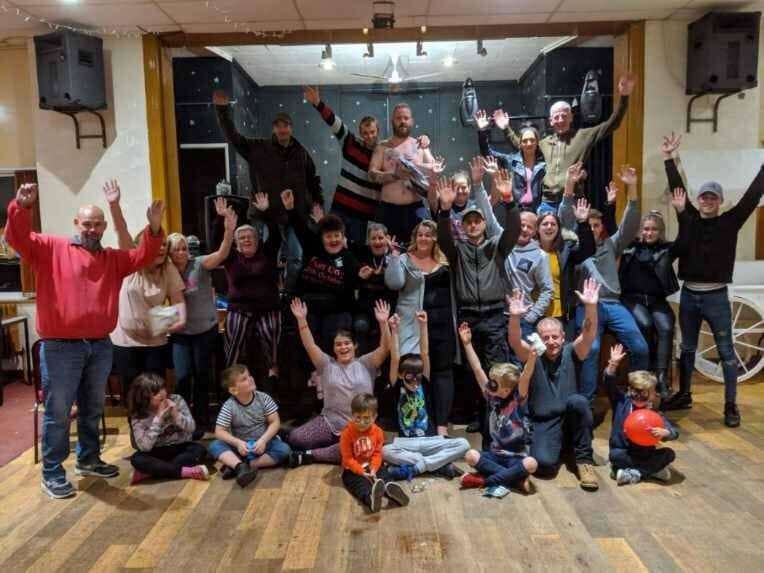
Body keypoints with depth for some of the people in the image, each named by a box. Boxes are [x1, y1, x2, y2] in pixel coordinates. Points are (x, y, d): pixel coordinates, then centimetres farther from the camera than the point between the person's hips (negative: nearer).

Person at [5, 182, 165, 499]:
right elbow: (17, 238, -12)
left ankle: (88, 459, 35)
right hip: (60, 347, -5)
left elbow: (144, 256, 2)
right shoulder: (50, 248, 0)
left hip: (100, 345, 5)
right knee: (58, 413, 2)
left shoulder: (113, 258, 11)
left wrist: (154, 228, -16)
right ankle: (52, 474, 14)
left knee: (92, 409, 18)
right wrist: (21, 207, -31)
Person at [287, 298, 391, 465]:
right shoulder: (327, 365, 8)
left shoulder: (365, 364, 5)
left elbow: (385, 348, -8)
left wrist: (383, 323, -23)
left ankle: (310, 455, -14)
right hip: (329, 422, 2)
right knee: (295, 438, -18)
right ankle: (334, 448, 2)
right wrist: (301, 320, -15)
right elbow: (309, 345, -4)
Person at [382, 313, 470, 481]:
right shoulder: (397, 387, 0)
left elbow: (425, 355, -5)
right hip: (405, 443, -1)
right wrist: (394, 330, -20)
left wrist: (423, 325, -11)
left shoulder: (424, 385, 4)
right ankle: (441, 465, -26)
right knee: (384, 452, -33)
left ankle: (413, 468, -23)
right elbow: (395, 360, -12)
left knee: (463, 444, -21)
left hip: (429, 441, 2)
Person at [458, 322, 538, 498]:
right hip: (495, 453, 4)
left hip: (516, 456, -4)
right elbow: (477, 369, -3)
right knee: (471, 456, -23)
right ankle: (516, 480, -19)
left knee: (531, 464, -33)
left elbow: (524, 378, -30)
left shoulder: (517, 401, -10)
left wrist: (531, 357, -47)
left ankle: (486, 480, -22)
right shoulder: (492, 398, -1)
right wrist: (467, 343, -6)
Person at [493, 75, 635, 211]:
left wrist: (623, 98, -10)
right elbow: (522, 146, 33)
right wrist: (506, 129, 29)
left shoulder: (583, 136, 6)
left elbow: (611, 124, 0)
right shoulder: (546, 142, 18)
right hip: (547, 203, 3)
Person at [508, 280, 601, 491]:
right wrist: (515, 317, -42)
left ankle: (584, 460, -13)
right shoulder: (532, 356, -2)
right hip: (543, 422, -1)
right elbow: (515, 342, -22)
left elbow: (589, 334, -17)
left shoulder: (570, 353, 1)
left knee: (577, 401, -34)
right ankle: (557, 443, 12)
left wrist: (591, 306, -35)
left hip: (572, 418, 1)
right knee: (545, 463, -28)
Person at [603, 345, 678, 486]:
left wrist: (665, 433, -35)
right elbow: (609, 383, -12)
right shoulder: (621, 401, -1)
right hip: (623, 452, -2)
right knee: (615, 456, -34)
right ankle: (652, 469, -23)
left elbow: (674, 432, -10)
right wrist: (613, 364, -26)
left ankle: (634, 473, -24)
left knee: (669, 454, -21)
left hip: (645, 454, 2)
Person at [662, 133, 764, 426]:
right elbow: (677, 188, 5)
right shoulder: (688, 219, 3)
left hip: (716, 297, -2)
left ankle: (731, 406, 12)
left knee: (726, 352, 4)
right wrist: (669, 158, 3)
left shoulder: (729, 222, -2)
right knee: (687, 348, 15)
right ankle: (684, 395, 29)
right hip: (689, 295, 3)